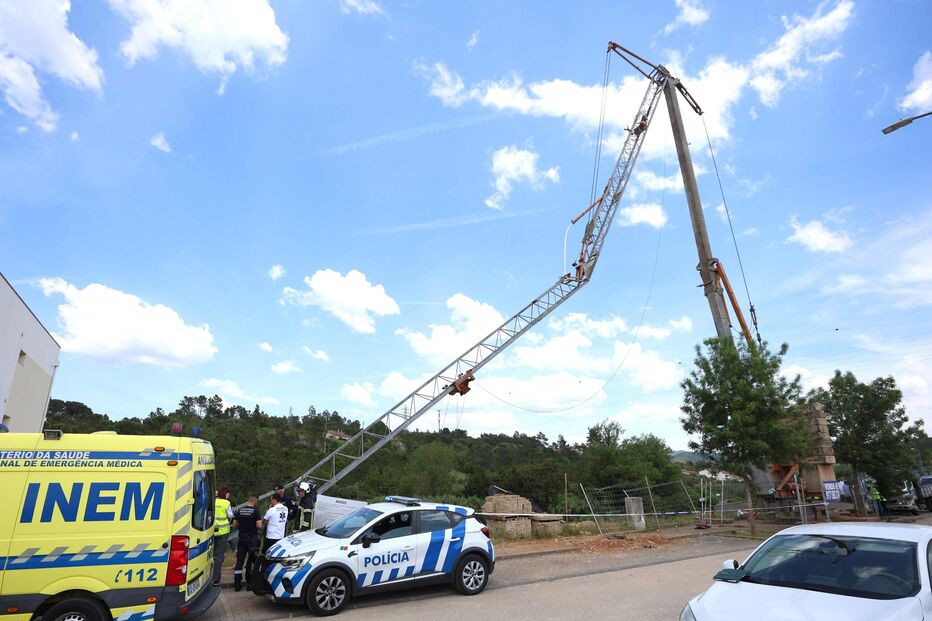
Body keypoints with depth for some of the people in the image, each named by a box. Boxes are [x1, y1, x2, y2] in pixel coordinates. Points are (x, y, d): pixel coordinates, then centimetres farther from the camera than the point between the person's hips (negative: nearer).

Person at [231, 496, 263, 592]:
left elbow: (234, 525, 6)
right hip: (252, 539, -4)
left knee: (239, 561, 10)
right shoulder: (255, 511, -12)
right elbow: (259, 525, -16)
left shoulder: (239, 511, 2)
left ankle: (237, 584, 12)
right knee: (252, 561, 6)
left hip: (241, 538, 4)